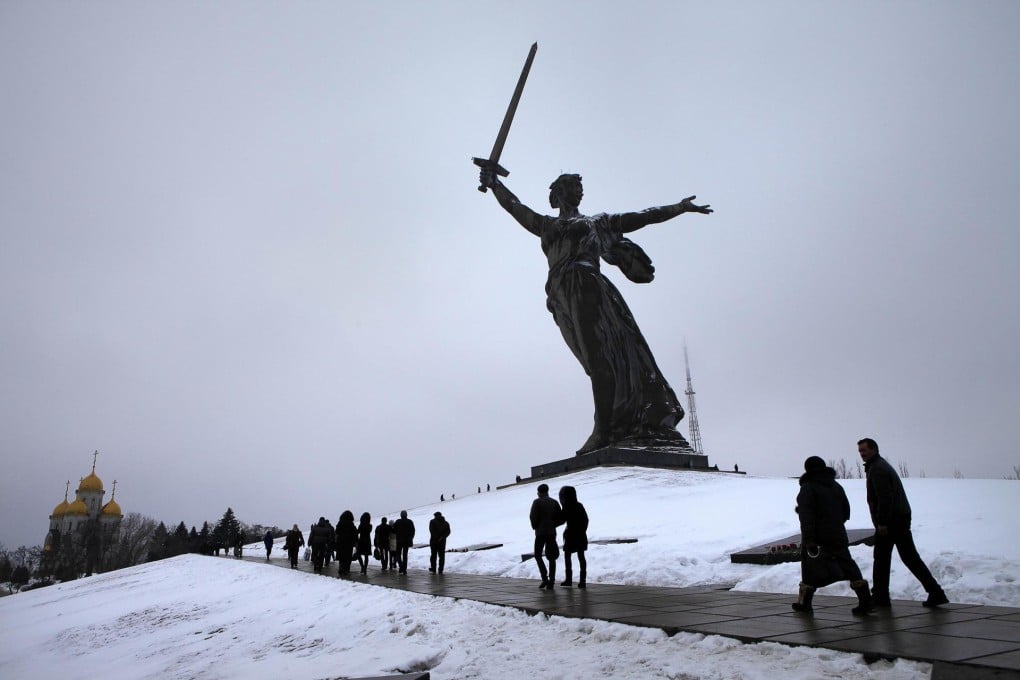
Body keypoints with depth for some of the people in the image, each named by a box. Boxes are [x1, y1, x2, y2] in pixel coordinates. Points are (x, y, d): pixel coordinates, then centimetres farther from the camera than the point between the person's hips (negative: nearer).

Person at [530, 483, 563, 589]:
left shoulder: (537, 502, -5)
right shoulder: (554, 502, 8)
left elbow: (533, 516, -14)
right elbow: (561, 518, 5)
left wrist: (534, 526, 3)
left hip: (540, 532, -4)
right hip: (552, 532, 4)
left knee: (538, 555, 9)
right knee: (551, 557, 8)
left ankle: (545, 578, -4)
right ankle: (551, 581, 3)